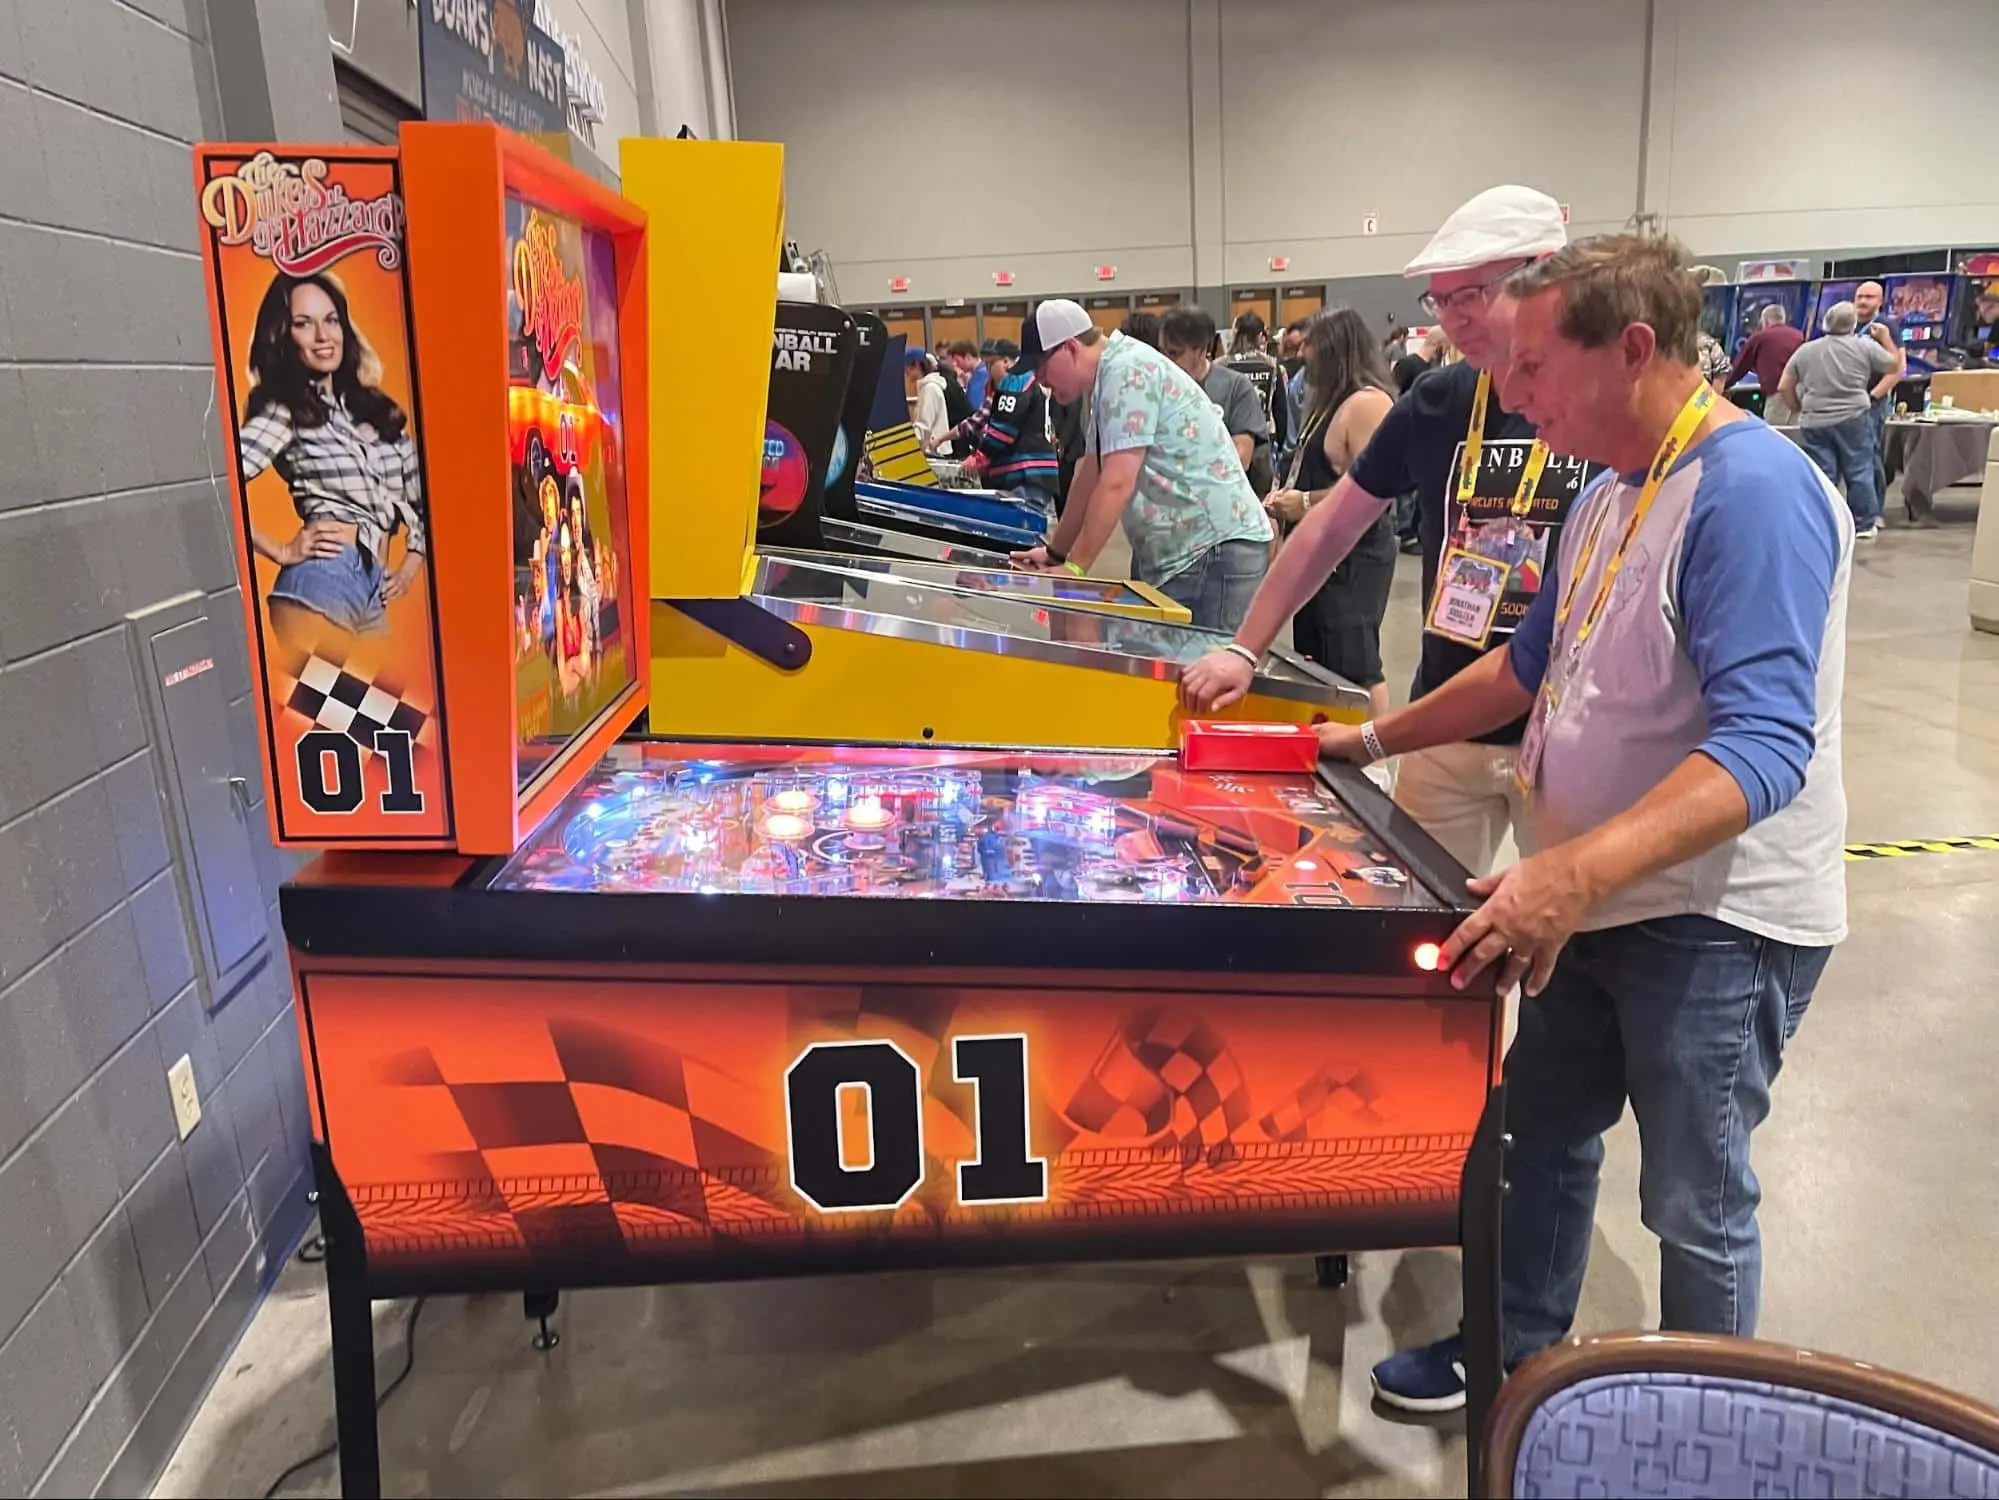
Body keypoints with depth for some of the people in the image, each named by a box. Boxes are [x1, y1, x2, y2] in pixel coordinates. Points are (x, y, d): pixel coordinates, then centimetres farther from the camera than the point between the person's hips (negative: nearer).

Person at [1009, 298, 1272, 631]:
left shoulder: (1128, 370, -15)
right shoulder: (1110, 376, 16)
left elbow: (1116, 485, -21)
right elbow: (1091, 477, 22)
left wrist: (1073, 568, -17)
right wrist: (1054, 552, 25)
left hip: (1217, 549, -10)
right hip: (1175, 552, 10)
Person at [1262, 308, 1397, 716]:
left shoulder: (1367, 402, -16)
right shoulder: (1332, 401, 16)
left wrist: (1306, 503, -17)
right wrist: (1288, 496, 7)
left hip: (1353, 557, -11)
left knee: (1353, 668, -9)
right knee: (1315, 664, 17)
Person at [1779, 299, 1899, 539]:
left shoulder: (1805, 350, 6)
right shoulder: (1865, 346, 1)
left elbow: (1784, 387, 8)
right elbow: (1896, 369, 6)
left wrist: (1801, 408, 18)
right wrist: (1874, 396, 16)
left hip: (1814, 422, 1)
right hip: (1853, 419, -1)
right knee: (1859, 472, 7)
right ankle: (1864, 525, 13)